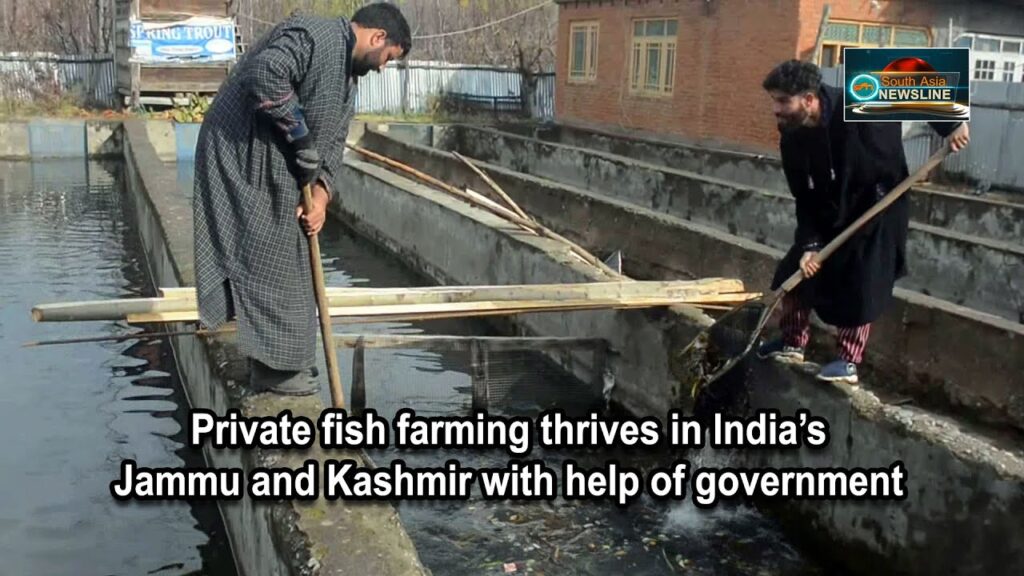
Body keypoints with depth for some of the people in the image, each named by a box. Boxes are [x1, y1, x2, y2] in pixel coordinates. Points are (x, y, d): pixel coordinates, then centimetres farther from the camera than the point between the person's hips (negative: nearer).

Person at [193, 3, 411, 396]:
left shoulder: (348, 82, 17)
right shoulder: (315, 35, -14)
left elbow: (332, 144, 13)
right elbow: (264, 74, -30)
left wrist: (321, 195, -4)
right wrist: (302, 135, -21)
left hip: (279, 170, 10)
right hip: (242, 154, -10)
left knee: (284, 260, 14)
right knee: (264, 260, -6)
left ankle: (280, 361, 25)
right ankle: (271, 368, 2)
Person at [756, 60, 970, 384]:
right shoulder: (792, 141, -13)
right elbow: (805, 200, -8)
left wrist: (950, 125, -18)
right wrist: (809, 244, -17)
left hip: (879, 212, -5)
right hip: (830, 215, 5)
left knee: (860, 289, -6)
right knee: (795, 272, 4)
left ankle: (848, 361, 7)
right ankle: (793, 343, 21)